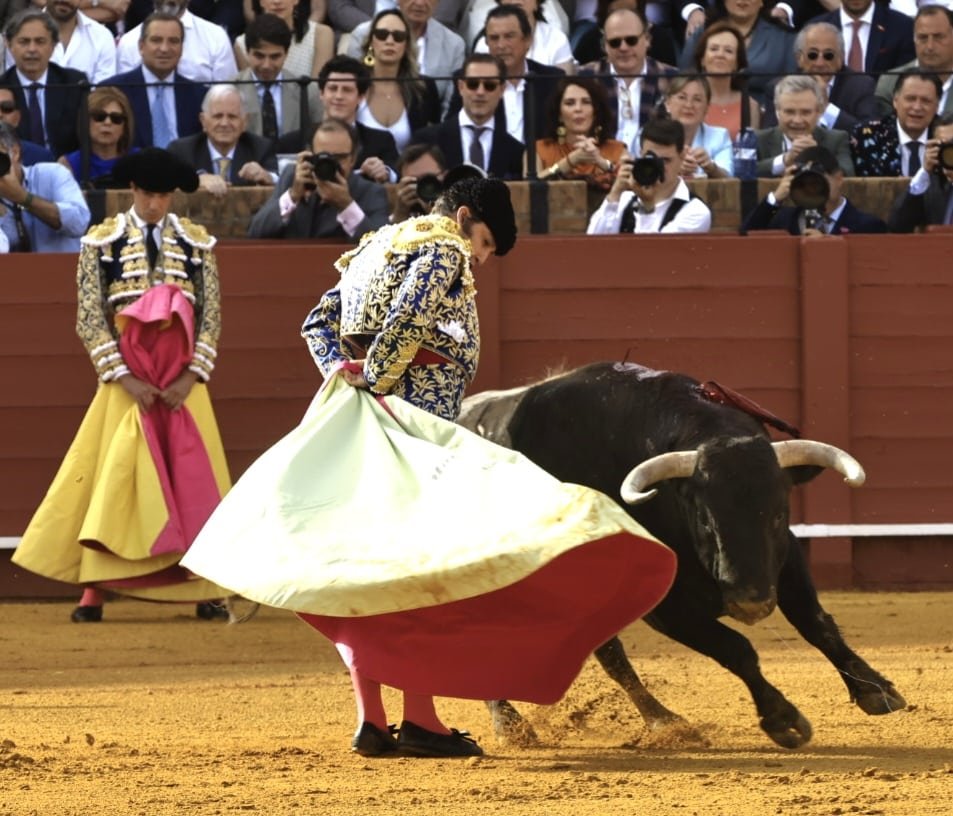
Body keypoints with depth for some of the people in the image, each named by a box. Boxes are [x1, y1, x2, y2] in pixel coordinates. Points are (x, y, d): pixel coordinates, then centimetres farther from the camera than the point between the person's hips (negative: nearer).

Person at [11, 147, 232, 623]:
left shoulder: (197, 244, 6)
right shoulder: (102, 243, 2)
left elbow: (211, 316, 4)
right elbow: (89, 318, -3)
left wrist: (191, 376, -8)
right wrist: (125, 378, -11)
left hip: (183, 385, 1)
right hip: (126, 383, -1)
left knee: (193, 481, 0)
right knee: (113, 481, -5)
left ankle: (204, 592, 3)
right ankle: (93, 594, -4)